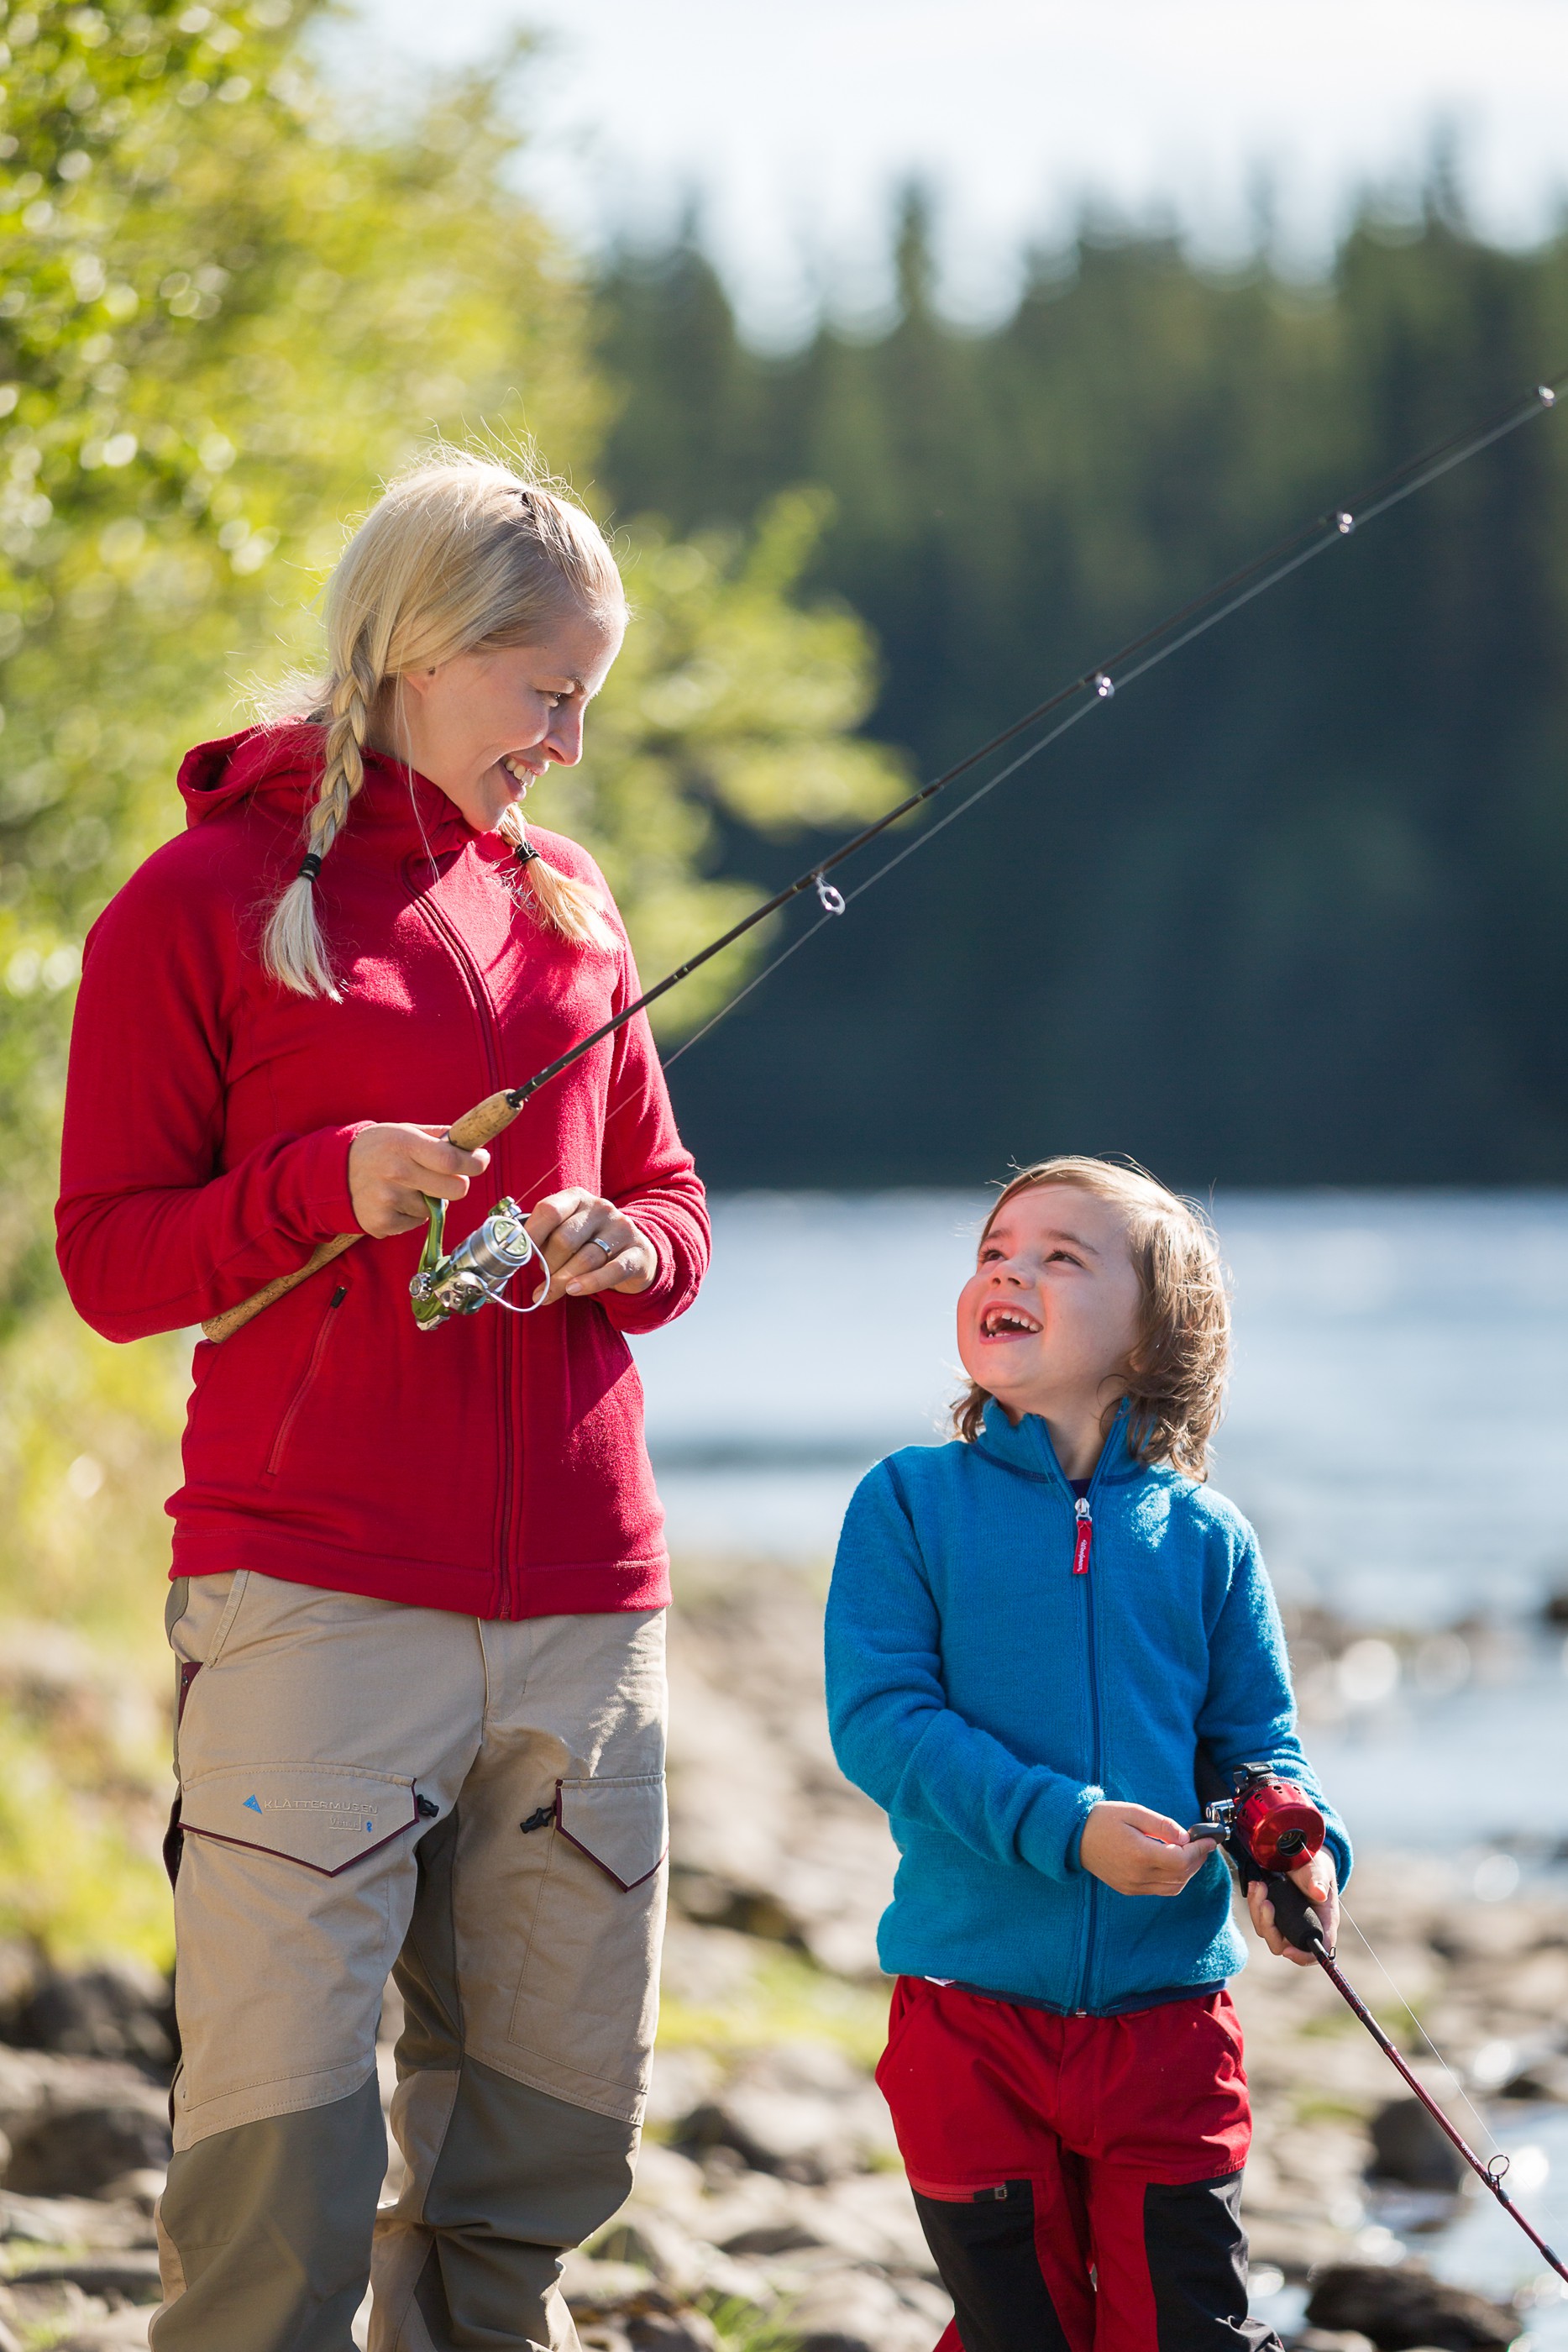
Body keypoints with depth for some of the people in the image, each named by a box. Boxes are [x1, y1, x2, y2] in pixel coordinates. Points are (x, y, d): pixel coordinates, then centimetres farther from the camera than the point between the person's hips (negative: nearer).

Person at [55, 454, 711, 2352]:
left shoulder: (564, 903, 18)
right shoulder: (203, 898, 2)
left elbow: (666, 1194, 24)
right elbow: (109, 1256, 0)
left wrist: (623, 1247, 1)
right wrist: (326, 1186, -16)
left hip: (580, 1604, 5)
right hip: (315, 1599, -5)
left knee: (555, 2128, 6)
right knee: (281, 2134, -11)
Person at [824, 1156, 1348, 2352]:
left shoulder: (1204, 1536, 4)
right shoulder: (911, 1502, -3)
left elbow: (1258, 1739, 6)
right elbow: (879, 1718, -12)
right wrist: (1063, 1826, -22)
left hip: (1170, 2015, 1)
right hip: (972, 2016, -1)